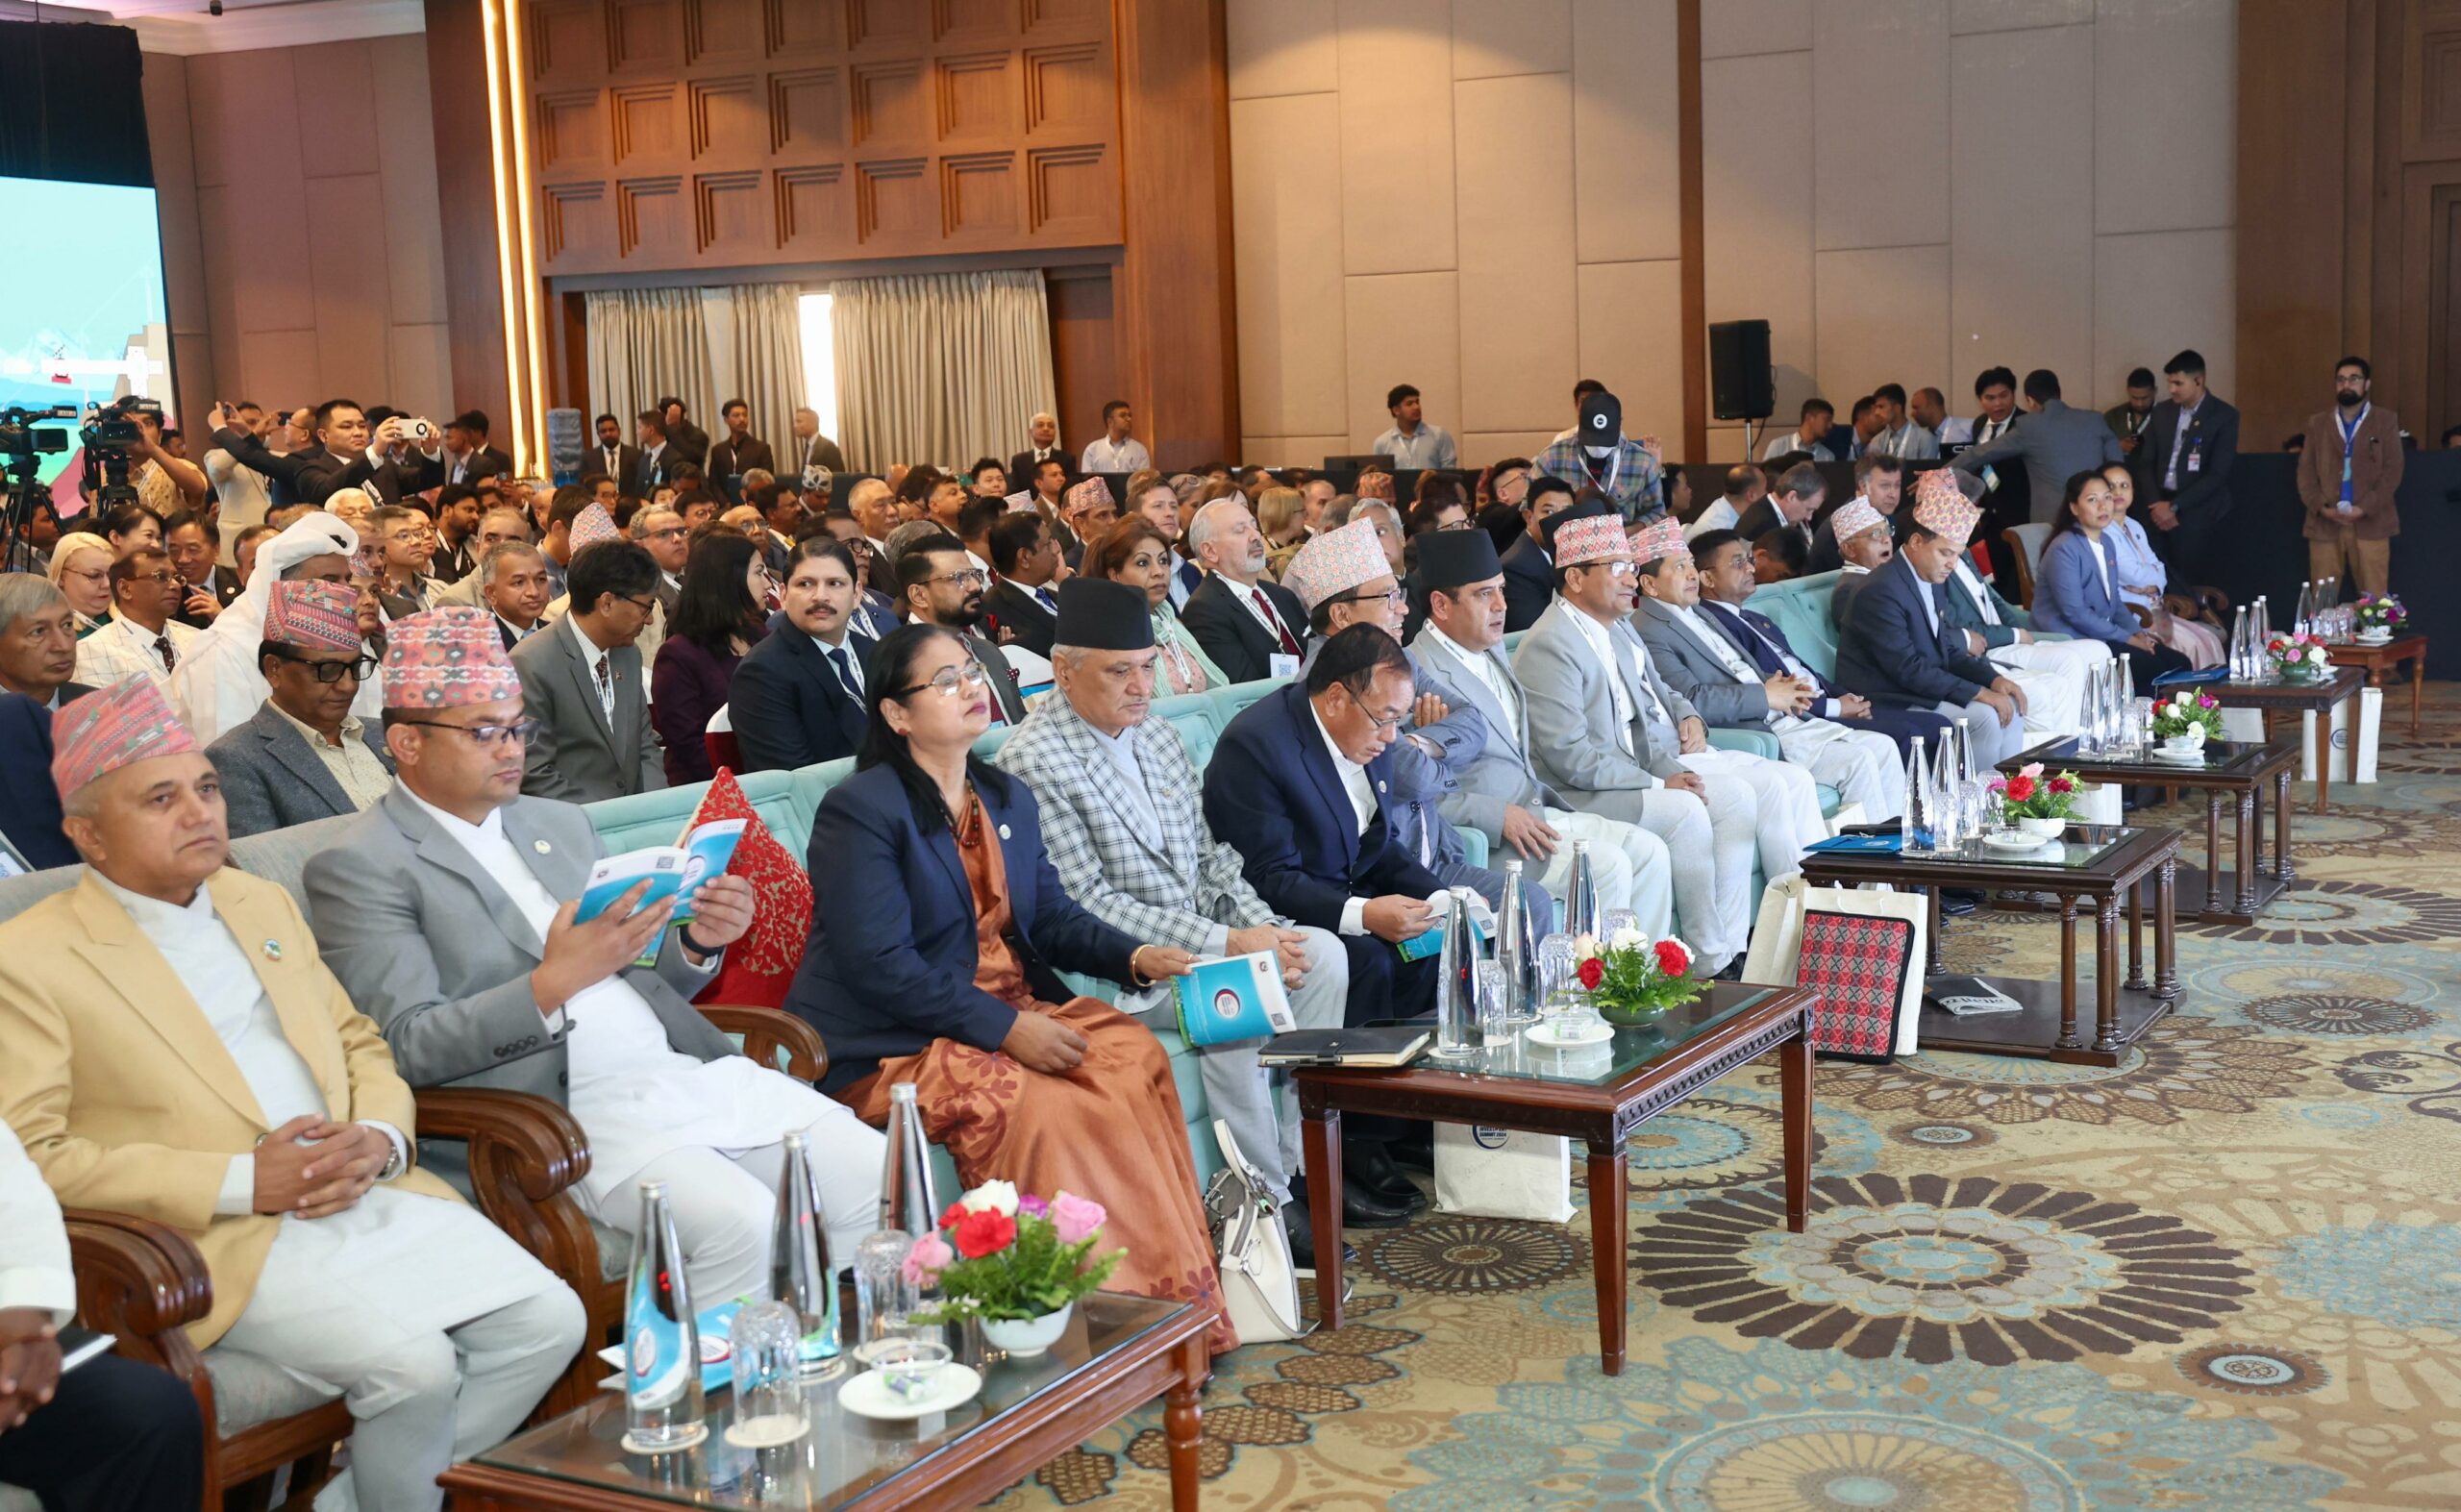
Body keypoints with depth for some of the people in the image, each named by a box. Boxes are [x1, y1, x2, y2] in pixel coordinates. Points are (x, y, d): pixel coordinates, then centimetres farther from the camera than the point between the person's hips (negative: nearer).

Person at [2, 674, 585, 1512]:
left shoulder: (263, 903, 19)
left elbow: (359, 1042, 23)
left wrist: (380, 1140, -2)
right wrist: (240, 1182, -16)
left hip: (373, 1198, 7)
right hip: (230, 1240, -7)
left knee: (549, 1321, -10)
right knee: (414, 1364, -28)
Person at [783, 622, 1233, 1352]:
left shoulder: (1009, 799, 16)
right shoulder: (860, 810, -10)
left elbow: (1051, 915, 17)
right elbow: (879, 965, -18)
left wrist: (1135, 957, -4)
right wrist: (1006, 1029, -22)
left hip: (1014, 1008, 7)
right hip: (891, 1042, -7)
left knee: (1136, 1057, -20)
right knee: (1030, 1103, -33)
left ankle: (1176, 1302, -19)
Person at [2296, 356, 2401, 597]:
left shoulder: (2385, 421, 8)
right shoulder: (2317, 423, 15)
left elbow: (2392, 471, 0)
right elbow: (2306, 472, 9)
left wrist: (2364, 508, -12)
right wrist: (2320, 507, -8)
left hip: (2370, 523, -2)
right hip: (2324, 524, 2)